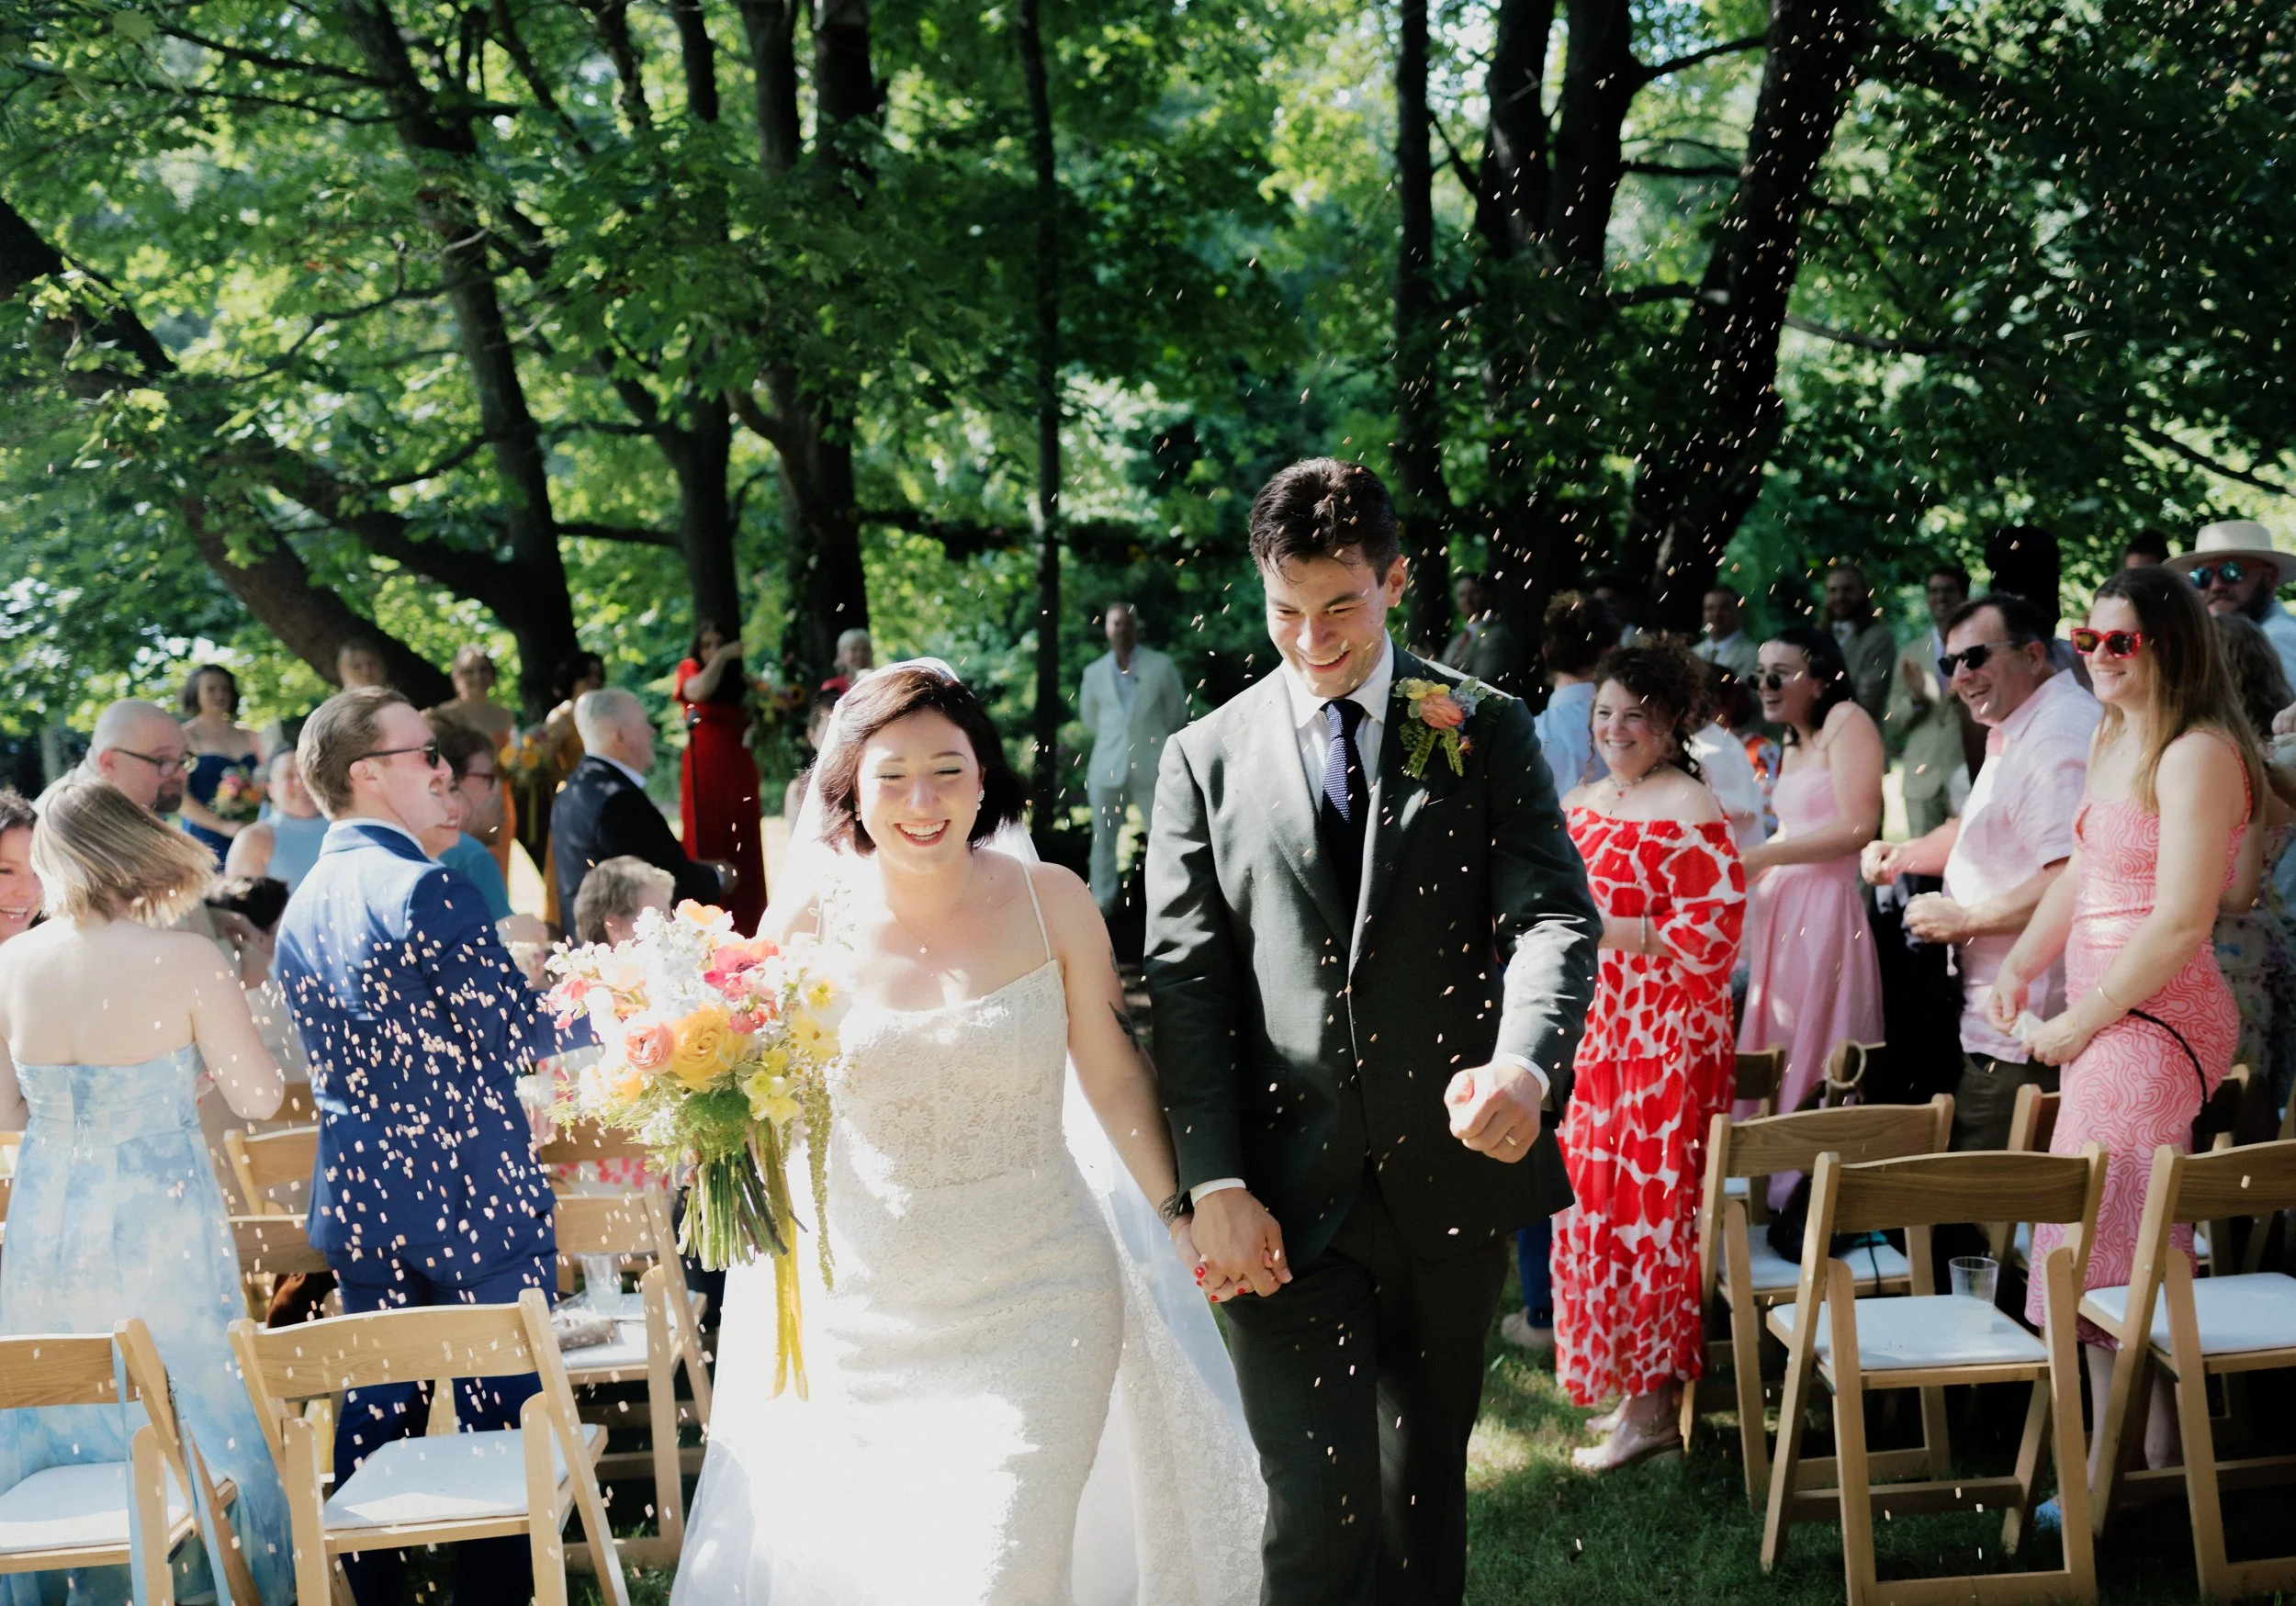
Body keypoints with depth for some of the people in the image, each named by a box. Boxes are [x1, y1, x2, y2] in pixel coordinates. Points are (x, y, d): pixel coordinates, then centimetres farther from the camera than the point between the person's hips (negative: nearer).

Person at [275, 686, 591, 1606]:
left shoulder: (302, 908, 9)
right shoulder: (426, 890, -18)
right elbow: (517, 1030, -17)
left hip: (354, 1200, 8)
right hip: (468, 1197, -8)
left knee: (373, 1417, 15)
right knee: (500, 1419, 3)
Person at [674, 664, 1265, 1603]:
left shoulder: (1049, 902, -5)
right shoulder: (807, 920, -5)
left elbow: (1115, 1078, 4)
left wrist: (1187, 1214, 3)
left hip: (1029, 1305, -1)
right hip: (858, 1309, 1)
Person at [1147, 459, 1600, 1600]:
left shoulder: (1487, 735, 5)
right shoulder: (1207, 760, 5)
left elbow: (1553, 915, -7)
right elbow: (1188, 985, 1)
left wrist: (1527, 1063, -28)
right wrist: (1215, 1185, -8)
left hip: (1453, 1177, 1)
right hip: (1288, 1204, -1)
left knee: (1428, 1479, 15)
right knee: (1319, 1508, -8)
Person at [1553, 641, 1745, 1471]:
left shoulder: (1691, 812, -10)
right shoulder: (1580, 806, 14)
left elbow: (1713, 931, -17)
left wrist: (1607, 931, -19)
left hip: (1666, 1035, -8)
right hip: (1594, 1032, 8)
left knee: (1647, 1209, -4)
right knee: (1592, 1203, 8)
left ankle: (1653, 1406, 4)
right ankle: (1626, 1383, 19)